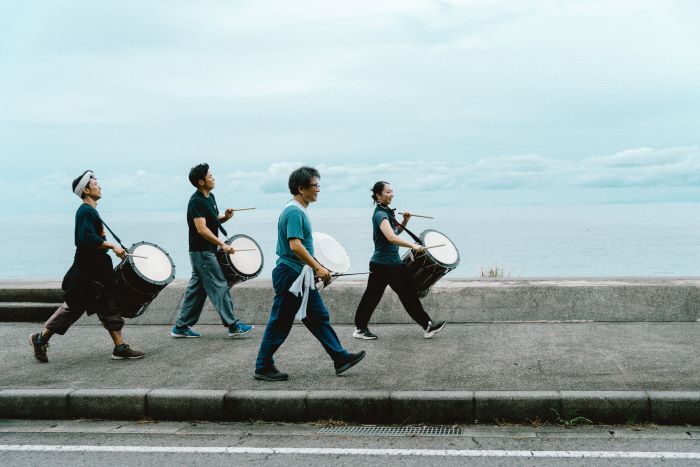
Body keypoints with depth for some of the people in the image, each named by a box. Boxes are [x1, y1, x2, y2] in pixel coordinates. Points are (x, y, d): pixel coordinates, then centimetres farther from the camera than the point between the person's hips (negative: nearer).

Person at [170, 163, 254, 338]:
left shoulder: (210, 197, 11)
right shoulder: (196, 201, -17)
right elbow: (202, 229, -24)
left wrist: (225, 216, 1)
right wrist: (222, 244, -26)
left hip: (206, 251, 9)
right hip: (202, 252, -9)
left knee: (196, 289, 11)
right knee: (219, 286, -6)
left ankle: (181, 327, 16)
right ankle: (233, 326, -1)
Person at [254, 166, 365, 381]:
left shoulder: (299, 211, 14)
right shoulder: (294, 212, -18)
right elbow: (295, 246, -28)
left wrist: (316, 268, 20)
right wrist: (318, 267, -22)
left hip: (301, 277, 10)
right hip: (291, 276, -10)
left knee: (319, 317, 11)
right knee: (280, 323, -1)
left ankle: (340, 358, 16)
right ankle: (263, 368, 10)